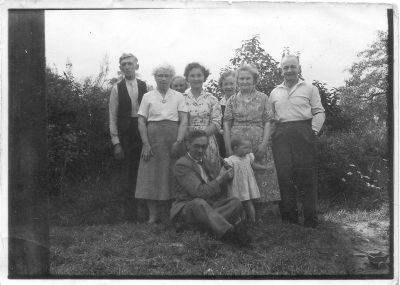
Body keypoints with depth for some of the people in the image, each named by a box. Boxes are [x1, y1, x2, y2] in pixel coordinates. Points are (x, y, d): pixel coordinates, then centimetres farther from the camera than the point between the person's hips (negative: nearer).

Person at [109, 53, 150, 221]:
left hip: (143, 132, 1)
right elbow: (113, 117, 3)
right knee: (127, 175, 3)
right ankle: (130, 212, 12)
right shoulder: (116, 89, 4)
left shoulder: (145, 87, 6)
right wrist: (116, 142, -4)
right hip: (125, 136, 0)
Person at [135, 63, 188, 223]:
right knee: (151, 176, -3)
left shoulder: (178, 97, 8)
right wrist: (146, 143, -7)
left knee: (172, 175, -2)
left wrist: (178, 141, -11)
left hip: (173, 138, 0)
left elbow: (184, 121, 1)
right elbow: (141, 121, 4)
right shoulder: (148, 96, 9)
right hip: (153, 138, 0)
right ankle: (153, 215, 5)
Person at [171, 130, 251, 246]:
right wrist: (220, 178, -11)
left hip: (207, 205, 8)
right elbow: (199, 192, -19)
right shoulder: (182, 165, -11)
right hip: (186, 209, -7)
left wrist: (223, 177, 2)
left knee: (235, 202, -16)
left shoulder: (204, 161, 18)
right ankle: (229, 232, -54)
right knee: (199, 203, -42)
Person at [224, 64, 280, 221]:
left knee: (261, 176, -1)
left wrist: (264, 143, -10)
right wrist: (228, 147, -5)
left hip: (258, 143, 0)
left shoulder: (263, 98, 7)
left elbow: (267, 122, 2)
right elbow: (226, 124, 4)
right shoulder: (232, 100, 8)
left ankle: (258, 215, 10)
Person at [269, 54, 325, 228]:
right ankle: (289, 217, 8)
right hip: (281, 136, 3)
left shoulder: (309, 89, 10)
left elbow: (319, 112, 5)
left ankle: (310, 219, 3)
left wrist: (313, 130, -7)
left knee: (307, 175, -5)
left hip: (303, 133, -3)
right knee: (284, 175, -1)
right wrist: (271, 135, 7)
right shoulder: (275, 93, 19)